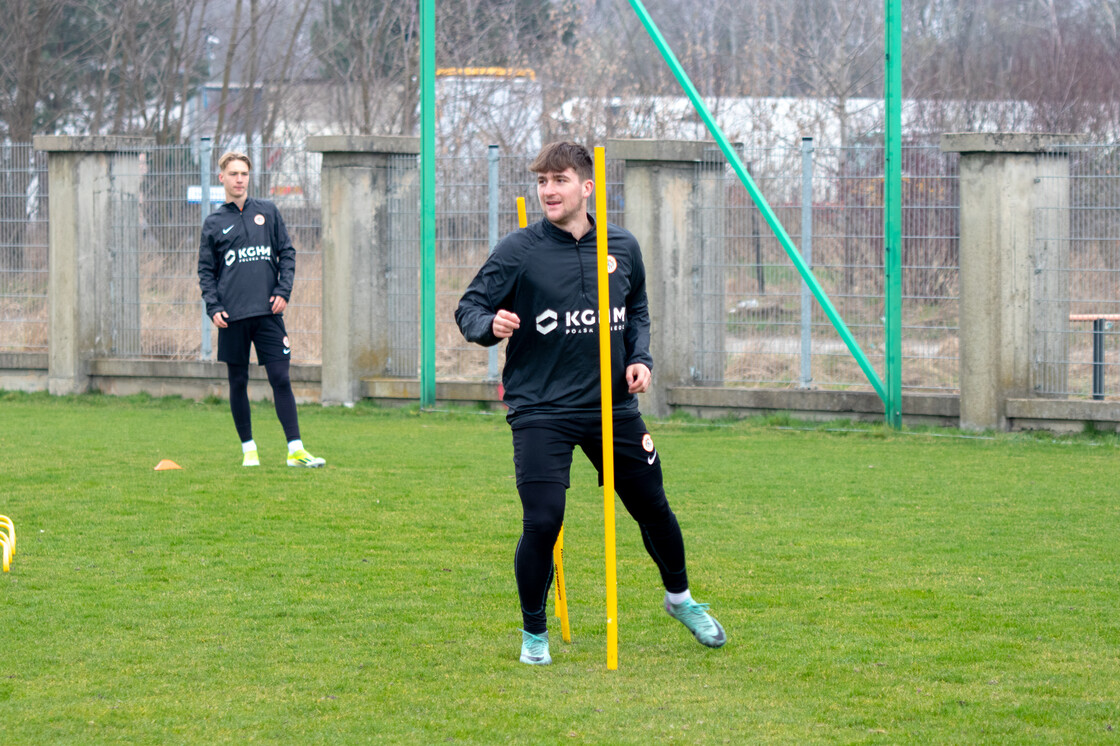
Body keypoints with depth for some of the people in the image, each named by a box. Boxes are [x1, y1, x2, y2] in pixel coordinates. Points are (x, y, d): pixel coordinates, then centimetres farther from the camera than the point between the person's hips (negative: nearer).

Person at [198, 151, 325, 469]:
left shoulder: (268, 212, 11)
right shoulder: (214, 223, 8)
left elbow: (287, 253, 12)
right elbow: (206, 271, 8)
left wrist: (283, 291, -2)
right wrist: (214, 307, -5)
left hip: (268, 312, 0)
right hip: (232, 316, 0)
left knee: (280, 378, -6)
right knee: (238, 382, 4)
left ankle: (295, 449, -7)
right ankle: (248, 449, 13)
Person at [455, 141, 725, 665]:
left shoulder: (623, 248, 4)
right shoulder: (519, 250, -9)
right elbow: (468, 308, -5)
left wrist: (640, 358, 4)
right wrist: (490, 325, -27)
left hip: (612, 406, 4)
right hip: (540, 410, -4)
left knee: (652, 507, 14)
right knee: (542, 523, -15)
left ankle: (679, 597, 42)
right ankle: (534, 632, 7)